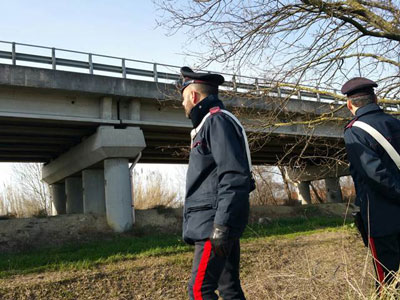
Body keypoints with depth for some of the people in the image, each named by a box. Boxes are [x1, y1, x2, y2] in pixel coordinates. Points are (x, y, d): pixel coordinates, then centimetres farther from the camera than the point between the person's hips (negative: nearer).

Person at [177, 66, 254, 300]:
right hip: (213, 223, 10)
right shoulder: (208, 124, 21)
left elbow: (234, 177, -21)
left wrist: (221, 225, -24)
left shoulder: (217, 121, -10)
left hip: (216, 222, -10)